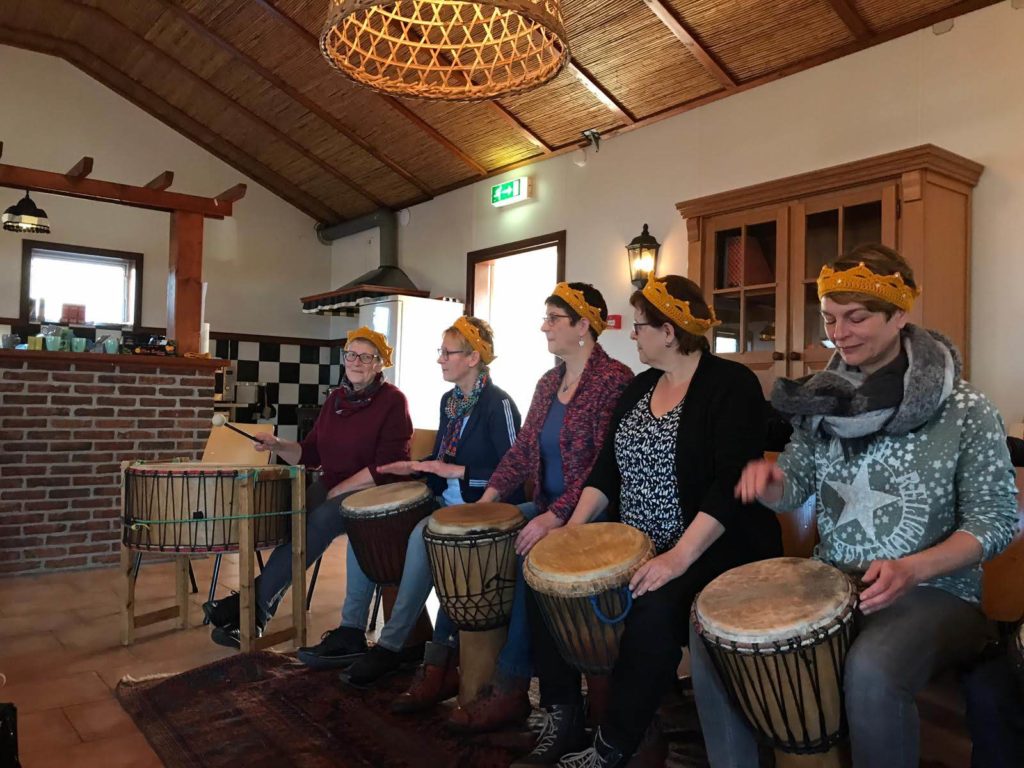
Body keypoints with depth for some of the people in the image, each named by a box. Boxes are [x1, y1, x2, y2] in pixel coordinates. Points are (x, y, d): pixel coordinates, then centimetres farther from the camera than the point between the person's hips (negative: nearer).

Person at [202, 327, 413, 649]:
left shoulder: (393, 401, -8)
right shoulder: (337, 398, 12)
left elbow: (387, 467, -16)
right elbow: (310, 453, 12)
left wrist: (339, 491, -15)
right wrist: (278, 446, -6)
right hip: (331, 486, 6)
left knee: (317, 523, -29)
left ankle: (255, 605, -18)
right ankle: (253, 616, -20)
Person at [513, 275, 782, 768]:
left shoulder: (732, 385, -11)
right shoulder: (640, 387, 11)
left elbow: (730, 483, -21)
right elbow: (607, 467, 11)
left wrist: (680, 556, -31)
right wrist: (573, 528, -2)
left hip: (712, 548, -7)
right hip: (635, 545, 8)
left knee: (653, 609, -34)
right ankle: (562, 721, 6)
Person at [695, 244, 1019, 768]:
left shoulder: (963, 409, -10)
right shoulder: (824, 398, 4)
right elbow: (794, 489, 9)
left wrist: (912, 569, -24)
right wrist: (768, 480, -17)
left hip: (935, 592, -5)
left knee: (871, 672, -35)